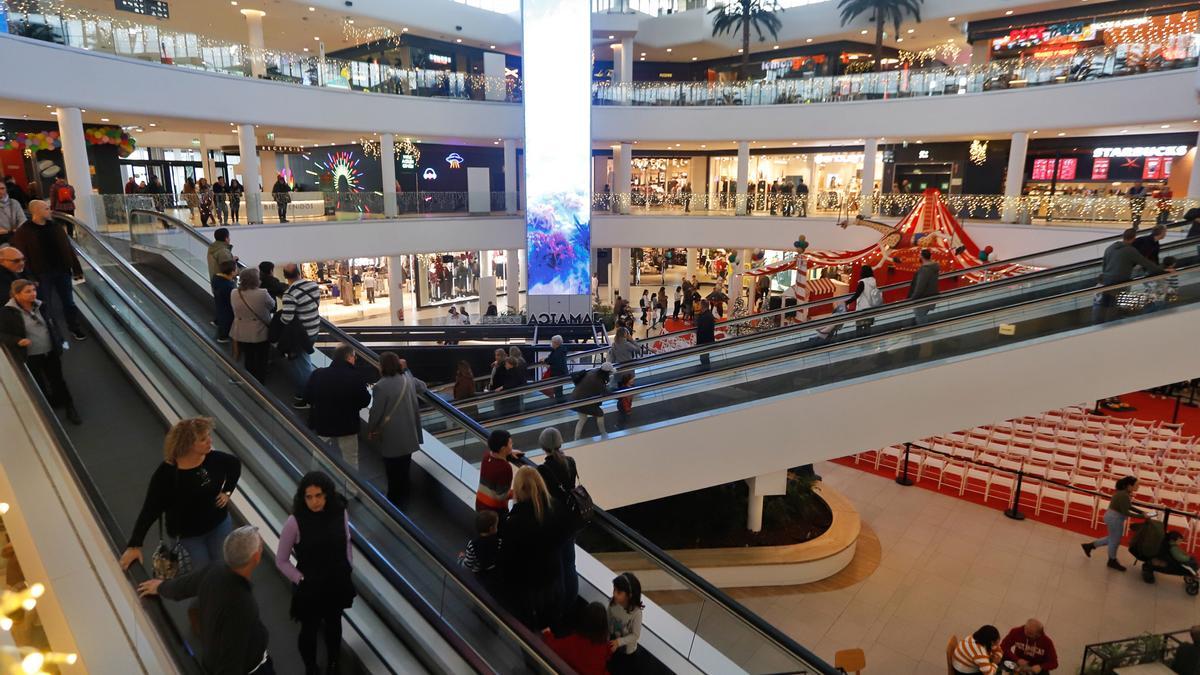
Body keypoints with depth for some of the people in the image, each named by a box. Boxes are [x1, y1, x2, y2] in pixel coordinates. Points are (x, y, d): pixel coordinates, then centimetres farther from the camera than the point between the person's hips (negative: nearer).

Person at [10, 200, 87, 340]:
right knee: (45, 306, 7)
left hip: (62, 271, 4)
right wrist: (30, 277, -16)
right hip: (42, 275, -4)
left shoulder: (55, 227, 4)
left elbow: (68, 249, 7)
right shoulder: (23, 232, -10)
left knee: (69, 302, 14)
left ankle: (75, 328, 27)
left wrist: (77, 269, 6)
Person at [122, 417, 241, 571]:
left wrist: (227, 491, -3)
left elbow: (235, 464, 5)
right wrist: (134, 545, -24)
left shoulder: (214, 459, -18)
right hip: (189, 533, -3)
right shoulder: (166, 473, -27)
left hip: (219, 523, 3)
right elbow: (150, 510, -22)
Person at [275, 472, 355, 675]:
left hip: (337, 585, 3)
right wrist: (301, 580, -15)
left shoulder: (340, 513, -15)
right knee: (309, 630, 18)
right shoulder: (295, 522, -24)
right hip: (309, 589, -3)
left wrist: (347, 571, -1)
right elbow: (281, 560, -12)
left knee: (333, 624, 26)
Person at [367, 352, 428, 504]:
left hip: (391, 436, -7)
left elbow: (376, 412, -14)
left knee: (393, 470, 7)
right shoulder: (408, 379, 1)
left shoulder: (381, 386, -20)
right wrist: (406, 369, 28)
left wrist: (370, 429, 4)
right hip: (408, 433, 7)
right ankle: (402, 496, 34)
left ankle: (393, 500, 19)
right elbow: (423, 387, 22)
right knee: (404, 467, 20)